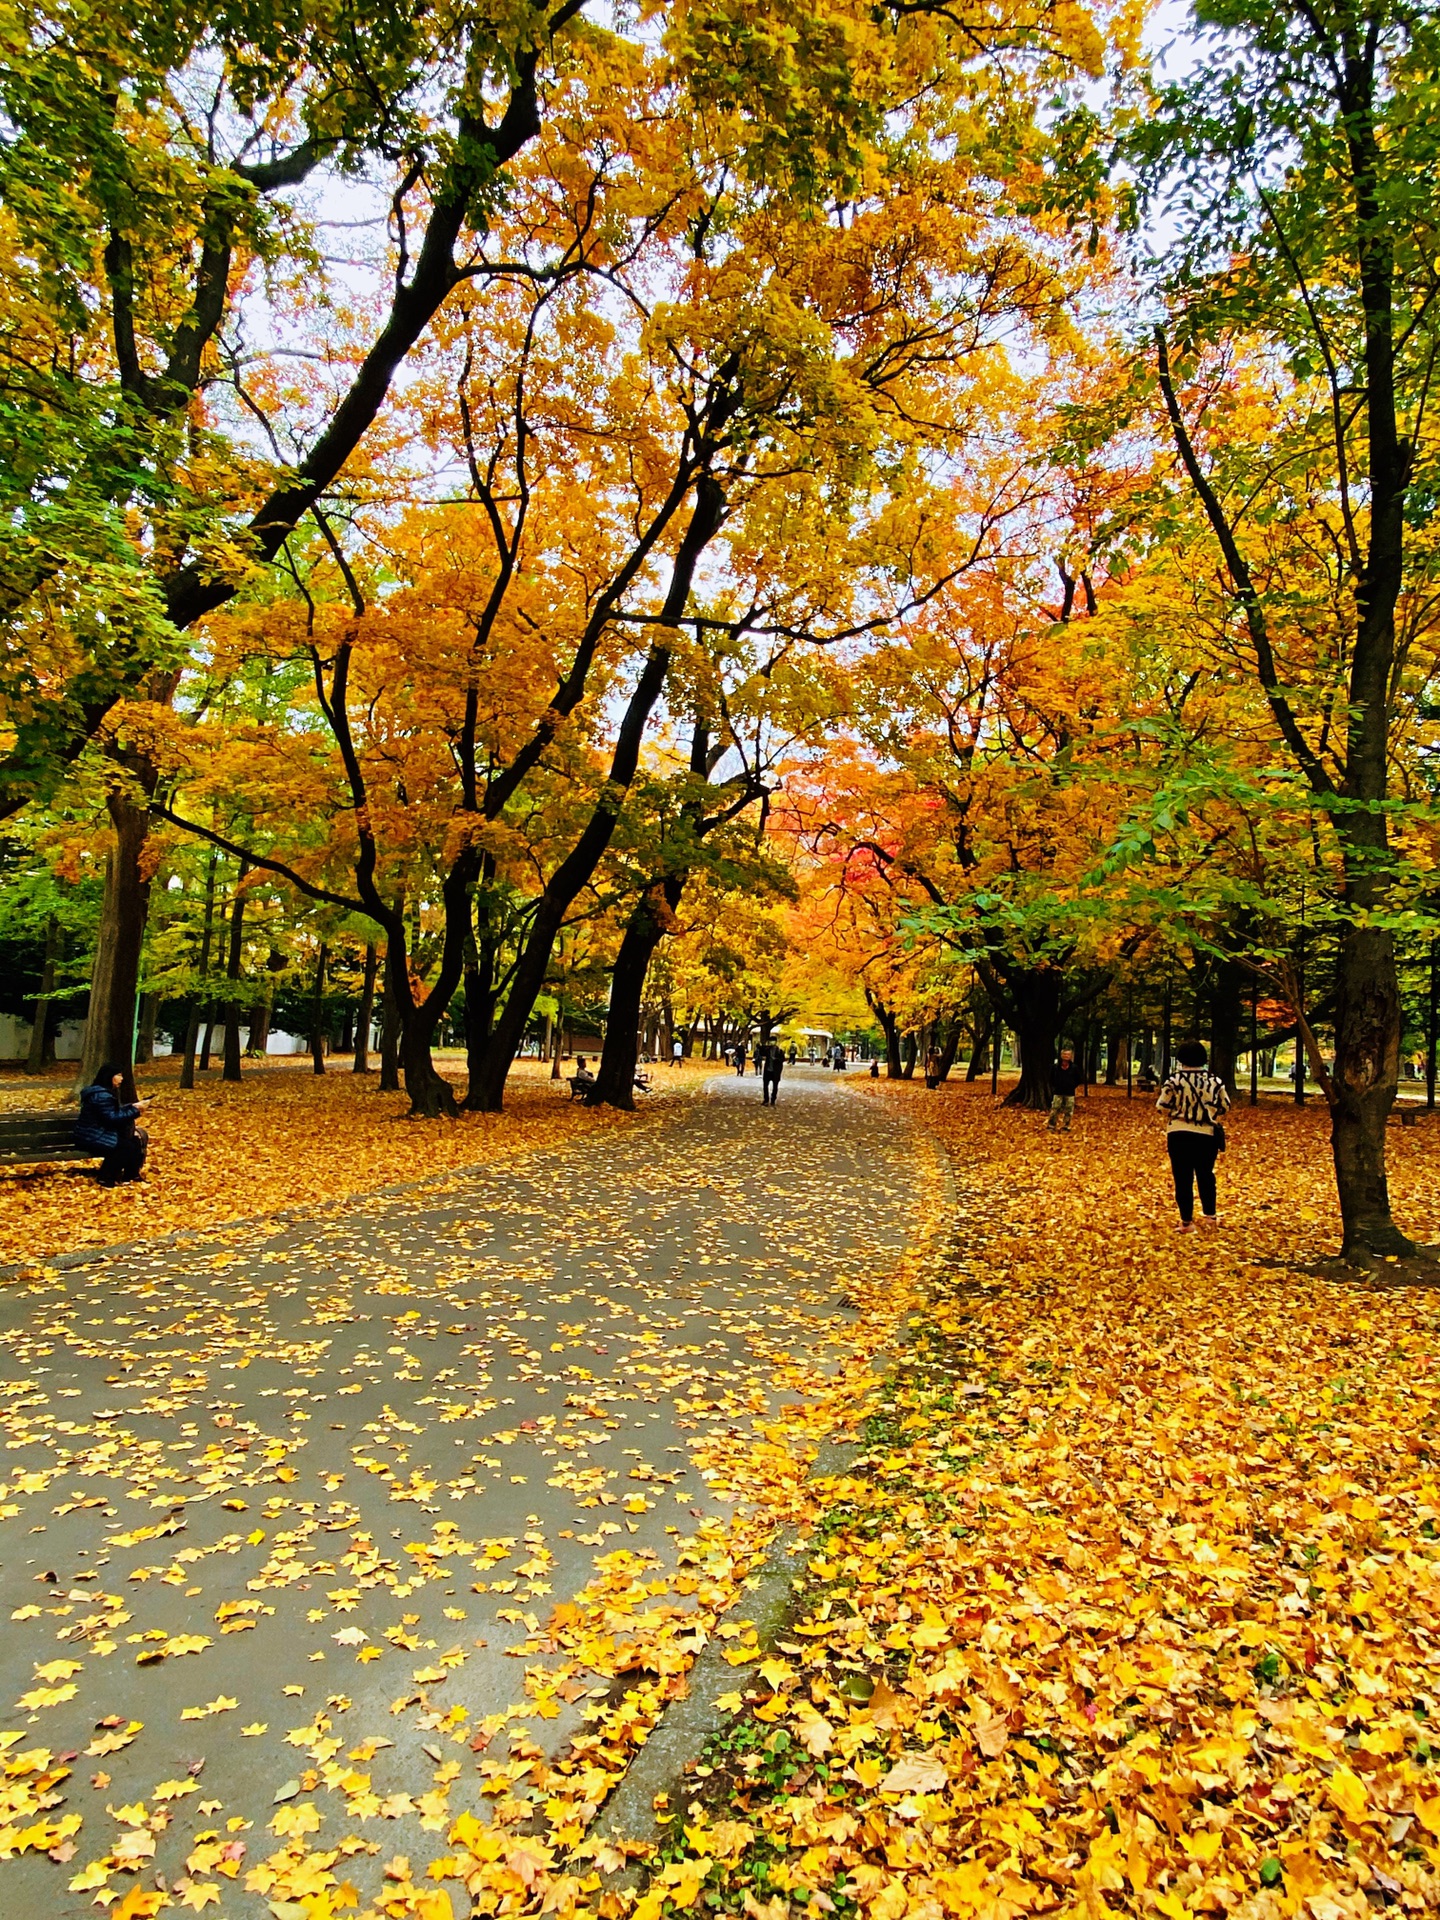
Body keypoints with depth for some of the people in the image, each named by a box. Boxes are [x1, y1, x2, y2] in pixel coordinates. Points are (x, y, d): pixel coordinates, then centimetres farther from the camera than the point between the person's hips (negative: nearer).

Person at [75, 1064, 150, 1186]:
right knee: (127, 1147, -20)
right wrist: (134, 1110, -22)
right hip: (92, 1137, -10)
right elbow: (112, 1118, -25)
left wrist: (133, 1106, 0)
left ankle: (130, 1175, 9)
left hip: (100, 1133, 10)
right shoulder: (101, 1095, -22)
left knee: (136, 1138, 2)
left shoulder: (107, 1092, 11)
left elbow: (115, 1111, 15)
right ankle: (106, 1178, -9)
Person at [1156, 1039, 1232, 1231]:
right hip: (1208, 1135, 3)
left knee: (1183, 1178, 4)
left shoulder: (1175, 1080, -9)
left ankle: (1187, 1222, 6)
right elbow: (1225, 1107, 5)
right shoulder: (1215, 1080, 1)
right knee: (1206, 1175, 21)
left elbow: (1163, 1107, -9)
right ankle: (1210, 1215, 32)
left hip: (1180, 1135, -3)